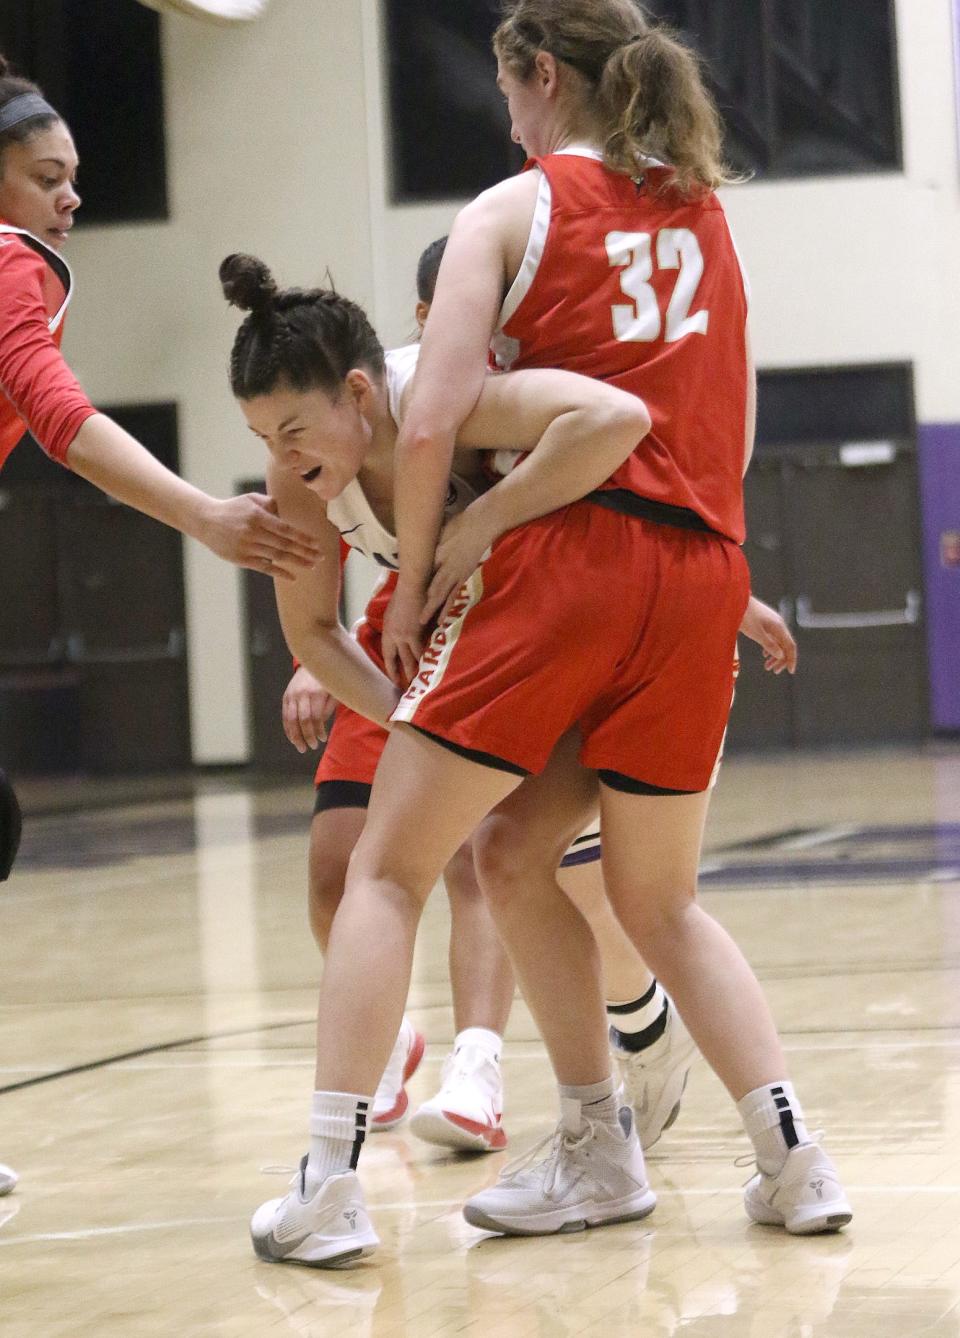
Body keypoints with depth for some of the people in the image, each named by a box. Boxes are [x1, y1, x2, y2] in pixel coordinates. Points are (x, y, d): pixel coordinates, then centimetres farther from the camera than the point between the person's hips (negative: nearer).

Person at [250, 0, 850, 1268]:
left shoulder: (511, 210, 2)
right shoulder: (705, 212, 19)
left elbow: (433, 423, -7)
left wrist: (415, 574, 5)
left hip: (564, 557, -5)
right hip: (701, 572, 5)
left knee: (389, 870, 5)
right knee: (661, 899, 20)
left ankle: (328, 1185, -2)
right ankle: (795, 1159, 10)